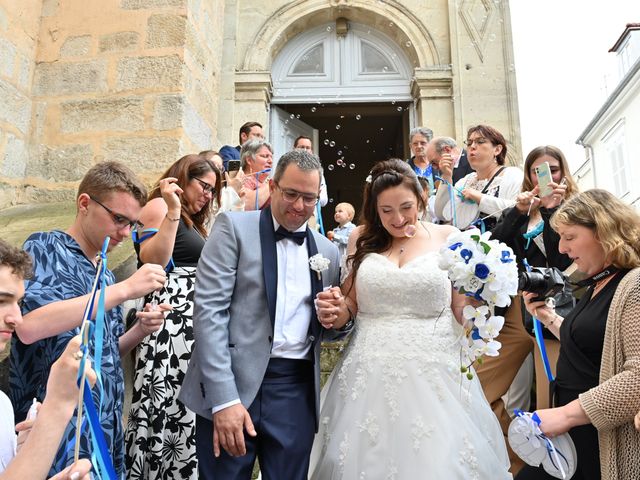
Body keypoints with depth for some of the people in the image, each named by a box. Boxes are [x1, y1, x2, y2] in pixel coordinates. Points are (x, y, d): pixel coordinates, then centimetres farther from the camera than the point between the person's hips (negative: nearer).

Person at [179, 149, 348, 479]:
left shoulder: (328, 251, 10)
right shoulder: (234, 227, -2)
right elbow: (209, 310, -11)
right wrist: (224, 398, -18)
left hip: (297, 391, 4)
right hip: (233, 385, -3)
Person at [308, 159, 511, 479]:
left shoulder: (447, 238, 1)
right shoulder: (361, 239, 6)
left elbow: (462, 312, 4)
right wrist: (336, 312, -8)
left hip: (434, 374, -1)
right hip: (370, 375, 2)